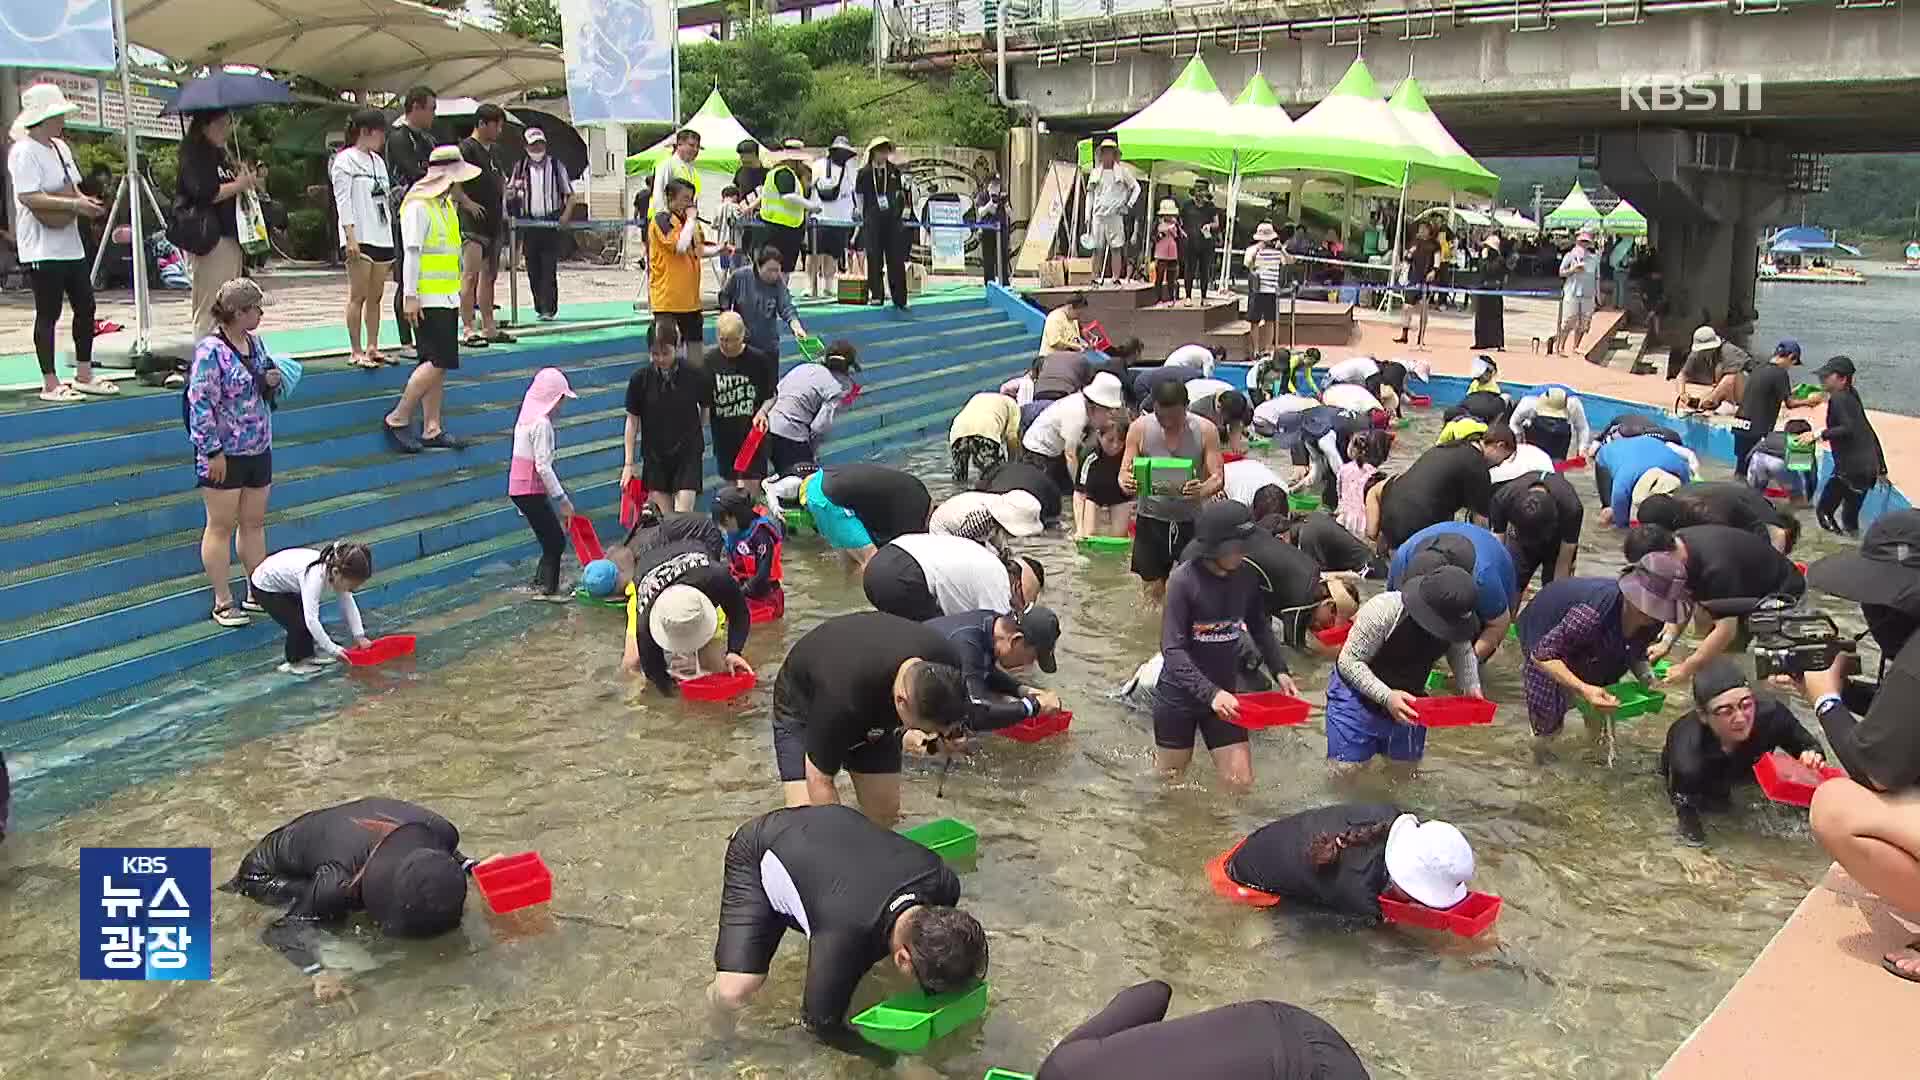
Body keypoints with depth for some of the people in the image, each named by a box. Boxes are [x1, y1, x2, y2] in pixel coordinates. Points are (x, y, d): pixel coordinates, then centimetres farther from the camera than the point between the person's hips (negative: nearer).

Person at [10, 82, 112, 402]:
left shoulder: (61, 147, 14)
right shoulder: (24, 151, -12)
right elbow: (29, 197, -20)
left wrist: (87, 202, 0)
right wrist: (74, 204, -22)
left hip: (70, 243, 9)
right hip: (42, 248, -9)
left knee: (85, 307, 11)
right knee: (48, 314, -3)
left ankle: (84, 376, 22)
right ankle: (50, 384, 4)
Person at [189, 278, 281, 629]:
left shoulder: (255, 343, 8)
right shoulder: (211, 350, -16)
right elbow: (201, 404, -18)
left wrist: (272, 383, -1)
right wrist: (213, 452, -19)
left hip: (259, 450, 8)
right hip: (224, 454, -7)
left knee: (254, 523, 15)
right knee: (221, 526, 2)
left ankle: (257, 593, 26)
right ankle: (223, 603, 9)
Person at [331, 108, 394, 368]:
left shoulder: (377, 161, 18)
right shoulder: (345, 160, -4)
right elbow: (343, 201, -11)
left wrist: (390, 239, 16)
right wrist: (351, 237, -19)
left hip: (382, 237, 7)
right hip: (359, 238, -7)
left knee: (376, 297, 8)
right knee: (358, 296, -6)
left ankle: (373, 348, 12)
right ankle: (355, 352, -5)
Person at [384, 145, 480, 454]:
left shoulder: (447, 205, 17)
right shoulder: (418, 207, -12)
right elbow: (412, 253, -17)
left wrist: (460, 294, 24)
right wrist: (411, 296, -20)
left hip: (447, 298, 9)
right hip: (428, 299, -9)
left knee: (438, 365, 9)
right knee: (437, 362, -13)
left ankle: (432, 429, 13)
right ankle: (397, 419, -4)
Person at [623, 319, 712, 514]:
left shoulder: (696, 376, -10)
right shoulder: (640, 379, -7)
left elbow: (705, 409, 7)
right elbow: (632, 421, 1)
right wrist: (628, 464, 1)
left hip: (688, 455, -1)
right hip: (654, 456, 2)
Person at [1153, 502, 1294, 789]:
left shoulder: (1247, 575, -7)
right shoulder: (1183, 579, -21)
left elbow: (1260, 627, 9)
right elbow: (1172, 649, -24)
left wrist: (1279, 671, -4)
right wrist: (1210, 693, -34)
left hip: (1223, 693, 4)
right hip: (1180, 694, -4)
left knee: (1241, 784, 2)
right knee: (1170, 777, 15)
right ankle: (1157, 754, 47)